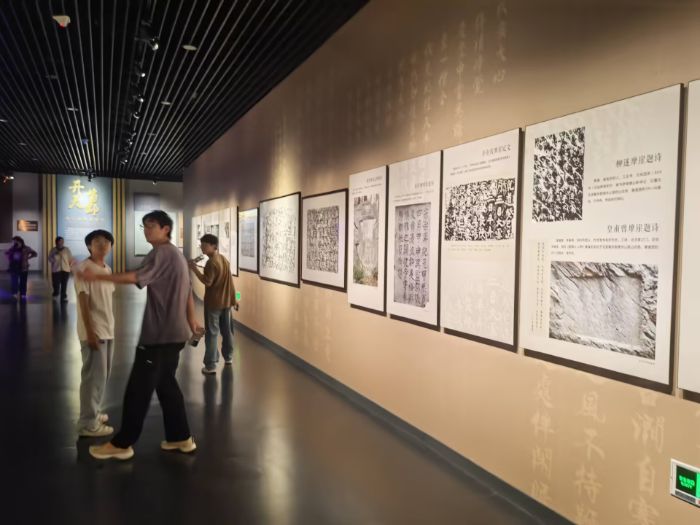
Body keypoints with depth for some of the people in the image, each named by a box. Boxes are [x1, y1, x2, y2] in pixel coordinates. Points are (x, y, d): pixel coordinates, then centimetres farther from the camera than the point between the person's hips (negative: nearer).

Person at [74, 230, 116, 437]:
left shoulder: (108, 269, 12)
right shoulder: (84, 268, -13)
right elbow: (83, 302, -17)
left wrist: (109, 326, 18)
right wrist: (90, 331, -21)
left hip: (108, 329, 9)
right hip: (93, 331, -8)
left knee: (103, 374, 16)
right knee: (94, 376, -4)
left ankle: (93, 412, 30)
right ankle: (88, 423, 5)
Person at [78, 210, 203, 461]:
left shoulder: (161, 253, -14)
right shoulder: (176, 254, 17)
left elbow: (137, 277, -29)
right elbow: (187, 290, 21)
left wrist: (97, 276, -27)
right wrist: (192, 320, 25)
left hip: (160, 334, -10)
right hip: (174, 332, 10)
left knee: (138, 388, -1)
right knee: (166, 383, 16)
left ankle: (121, 444, 10)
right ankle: (181, 437, 22)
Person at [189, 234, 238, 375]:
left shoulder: (211, 263, -18)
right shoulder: (224, 260, 9)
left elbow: (207, 282, -24)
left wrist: (194, 269, -21)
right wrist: (233, 298, 20)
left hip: (213, 303, -8)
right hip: (226, 302, 8)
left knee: (211, 333, -3)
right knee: (227, 330, 18)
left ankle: (210, 366, -2)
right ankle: (228, 357, 33)